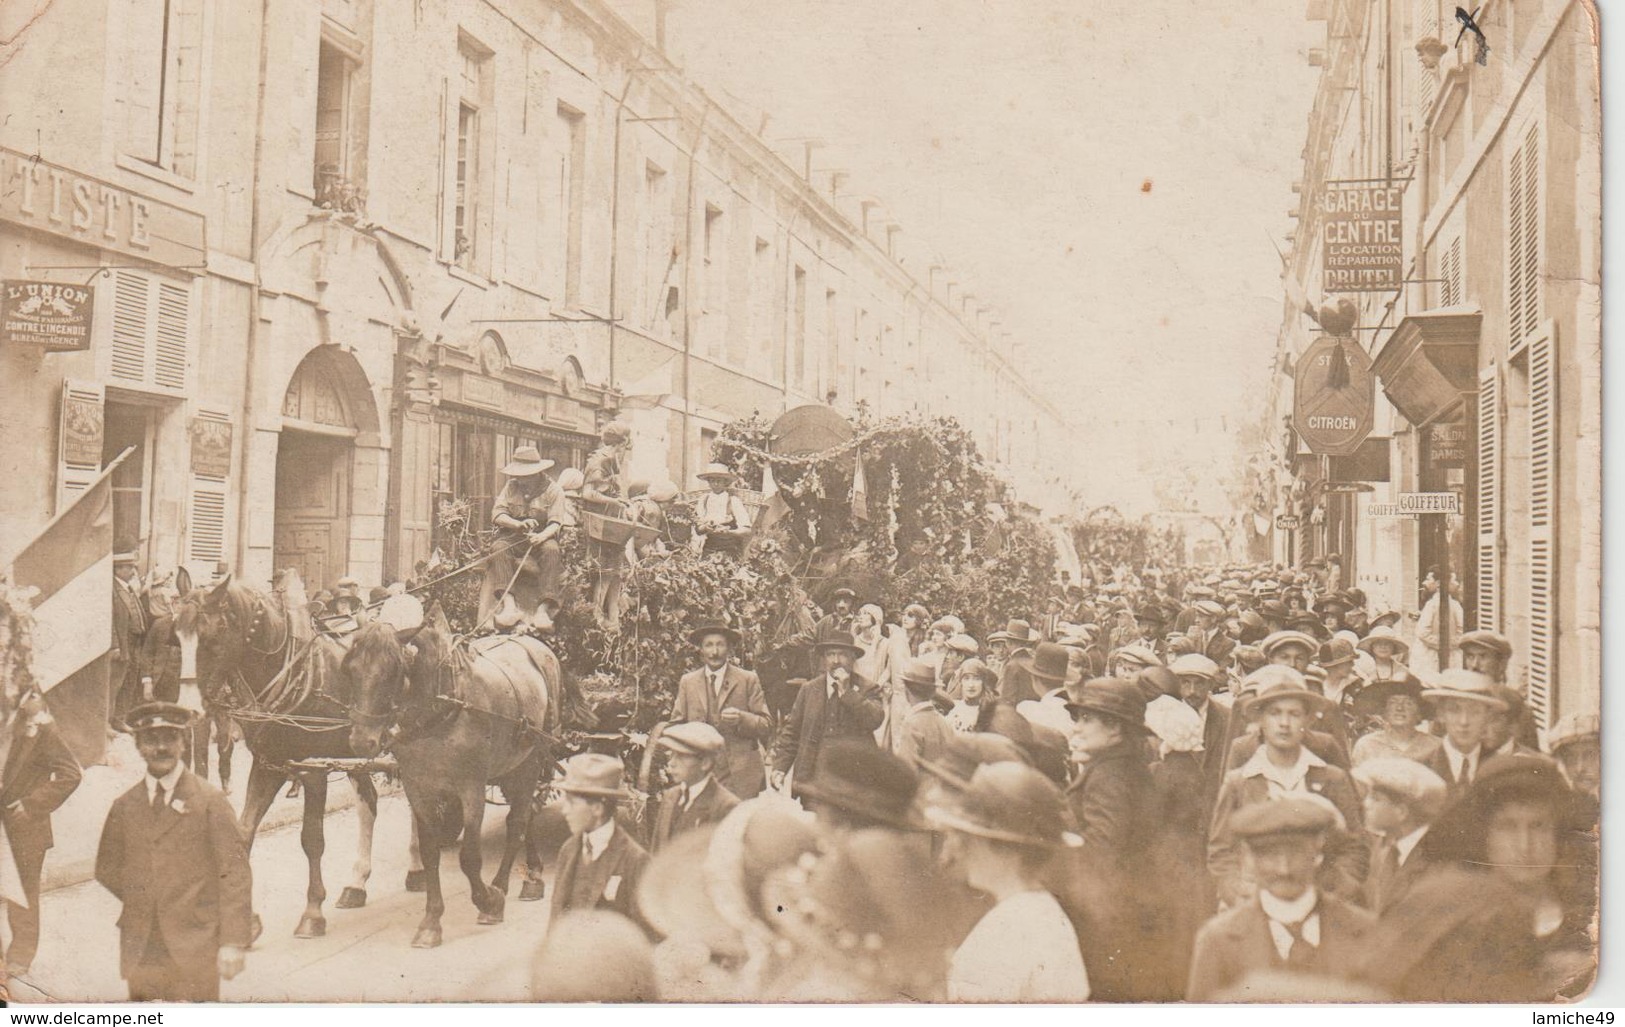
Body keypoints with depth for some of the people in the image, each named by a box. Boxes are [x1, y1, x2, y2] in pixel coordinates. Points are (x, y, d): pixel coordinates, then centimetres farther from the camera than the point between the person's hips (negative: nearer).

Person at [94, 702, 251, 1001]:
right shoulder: (124, 806, 11)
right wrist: (141, 902, 7)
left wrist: (232, 942, -11)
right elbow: (107, 868, 23)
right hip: (140, 951, 3)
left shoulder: (210, 800, 0)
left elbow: (235, 874, -4)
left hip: (195, 952, -3)